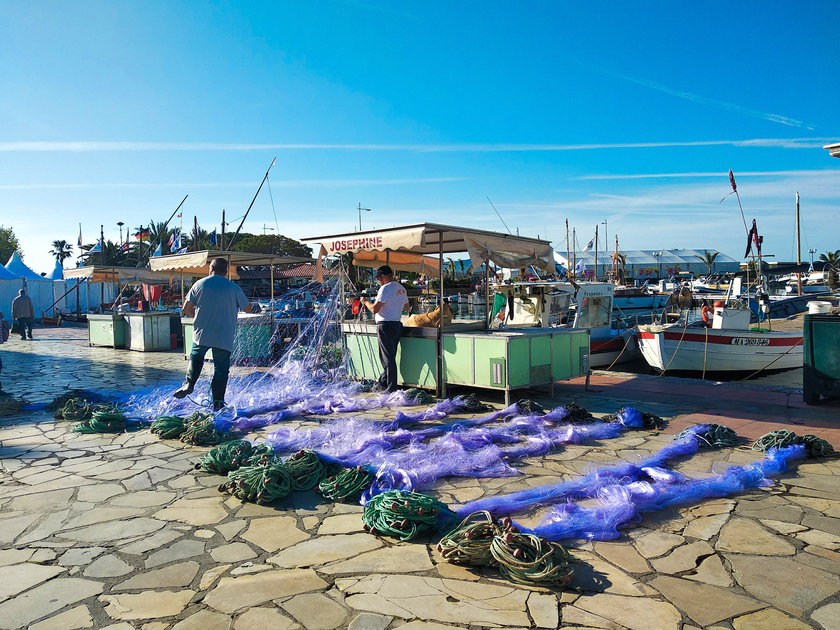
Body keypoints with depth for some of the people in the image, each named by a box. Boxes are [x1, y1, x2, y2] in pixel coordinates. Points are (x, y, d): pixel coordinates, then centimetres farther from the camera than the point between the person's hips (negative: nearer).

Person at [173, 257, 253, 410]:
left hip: (201, 333, 1)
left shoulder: (199, 284, 1)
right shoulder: (234, 288, -2)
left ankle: (189, 384, 9)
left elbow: (186, 309, 3)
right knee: (221, 369, 6)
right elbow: (248, 309, 6)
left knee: (196, 357, 27)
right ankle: (218, 404, 9)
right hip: (224, 337, -1)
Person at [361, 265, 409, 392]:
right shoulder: (402, 288, 12)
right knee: (390, 357, 16)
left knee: (388, 359, -3)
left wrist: (366, 302, 1)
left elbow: (374, 309, -18)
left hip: (386, 326, -9)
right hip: (397, 325, 9)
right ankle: (383, 383, 27)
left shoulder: (386, 288, -15)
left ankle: (391, 389, 1)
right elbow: (406, 307, 24)